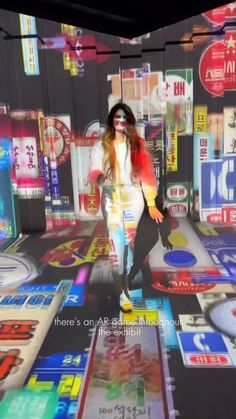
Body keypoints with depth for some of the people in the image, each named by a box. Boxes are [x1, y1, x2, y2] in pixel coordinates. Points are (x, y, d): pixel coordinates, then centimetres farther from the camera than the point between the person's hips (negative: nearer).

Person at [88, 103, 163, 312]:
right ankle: (123, 293, 4)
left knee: (128, 243, 4)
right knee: (117, 245, -7)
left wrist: (151, 204, -1)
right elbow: (93, 172, -3)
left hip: (134, 198, 1)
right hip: (112, 199, -1)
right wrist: (100, 177, -29)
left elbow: (146, 174, 4)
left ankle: (125, 284, 20)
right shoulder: (101, 146, 3)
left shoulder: (138, 144, 6)